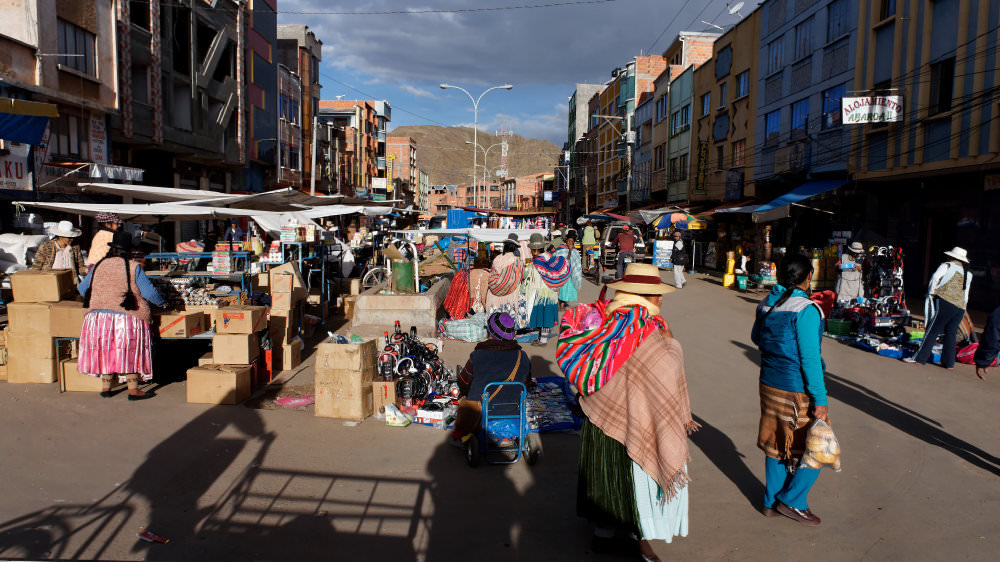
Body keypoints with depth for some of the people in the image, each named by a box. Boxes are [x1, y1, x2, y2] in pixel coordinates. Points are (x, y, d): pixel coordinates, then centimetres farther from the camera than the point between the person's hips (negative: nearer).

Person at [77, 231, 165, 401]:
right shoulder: (133, 267, -4)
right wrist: (161, 302, 12)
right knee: (130, 352, 4)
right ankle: (133, 390, 4)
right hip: (126, 317, -4)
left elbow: (82, 289, 19)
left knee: (106, 349, 15)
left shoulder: (98, 266, 9)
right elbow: (149, 292, -6)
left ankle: (105, 388, 21)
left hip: (98, 316, 4)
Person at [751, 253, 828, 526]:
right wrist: (820, 401, -16)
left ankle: (772, 502, 27)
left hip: (769, 385, 7)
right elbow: (810, 359, -20)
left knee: (776, 445, 17)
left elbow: (756, 337, 20)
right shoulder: (806, 310, -19)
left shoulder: (766, 304, 3)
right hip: (798, 392, -7)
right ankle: (792, 501, 15)